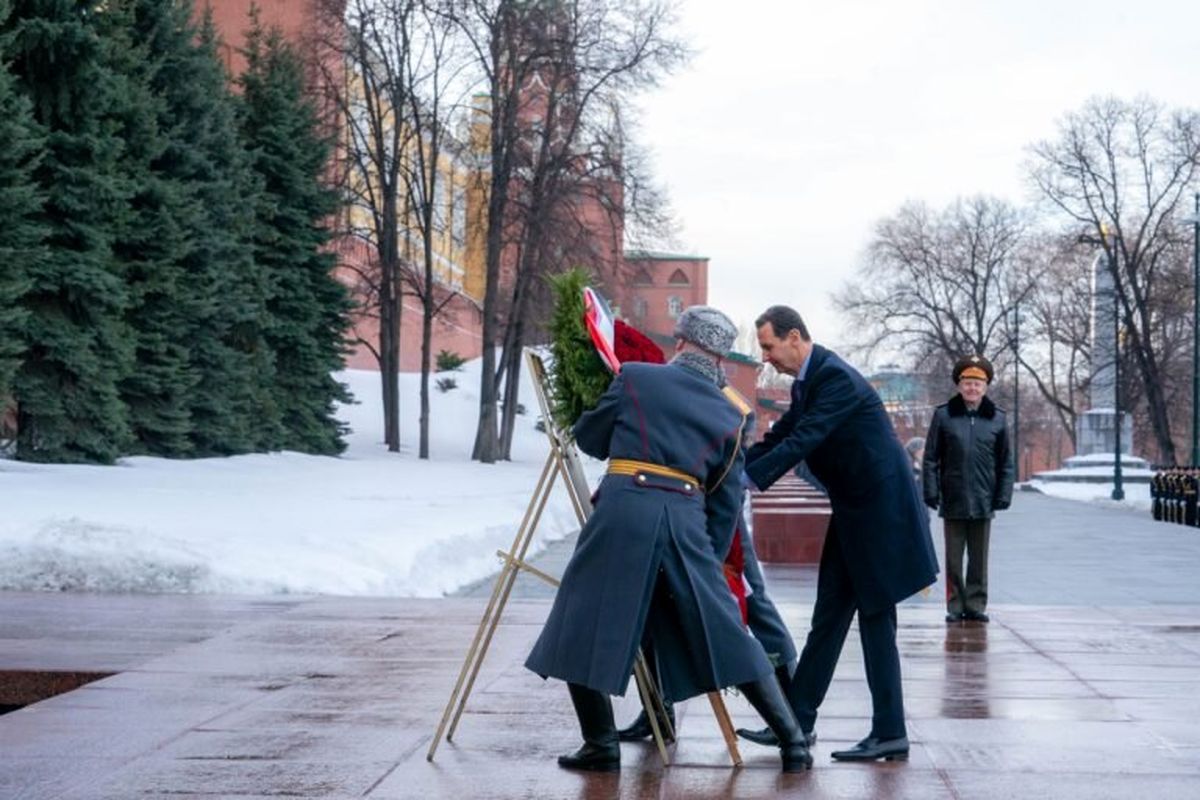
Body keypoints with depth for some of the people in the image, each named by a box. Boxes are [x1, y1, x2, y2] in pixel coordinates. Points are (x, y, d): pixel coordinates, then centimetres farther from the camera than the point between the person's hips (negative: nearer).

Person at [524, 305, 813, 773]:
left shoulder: (636, 378, 9)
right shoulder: (729, 415, 17)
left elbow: (589, 439, 18)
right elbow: (726, 504, 16)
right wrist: (711, 560, 24)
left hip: (623, 509, -3)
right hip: (686, 520, 3)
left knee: (584, 628, 10)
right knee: (726, 637, 11)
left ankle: (601, 745, 9)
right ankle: (793, 741, 13)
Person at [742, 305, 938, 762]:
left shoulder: (836, 378, -20)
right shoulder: (806, 383, 11)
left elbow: (802, 443, -28)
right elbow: (778, 439, 13)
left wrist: (747, 479, -32)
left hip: (879, 511, -10)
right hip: (854, 512, 10)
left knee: (875, 619, -5)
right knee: (829, 617, 11)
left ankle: (890, 734, 3)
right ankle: (796, 719, 17)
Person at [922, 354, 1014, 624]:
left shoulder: (997, 418, 4)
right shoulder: (943, 415, 0)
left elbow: (1005, 462, 6)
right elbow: (931, 458, 0)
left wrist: (1003, 495, -1)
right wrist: (931, 492, -6)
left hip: (983, 502, 1)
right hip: (953, 501, -1)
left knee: (979, 559, 8)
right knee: (954, 558, 6)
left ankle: (976, 605, 15)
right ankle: (955, 605, 13)